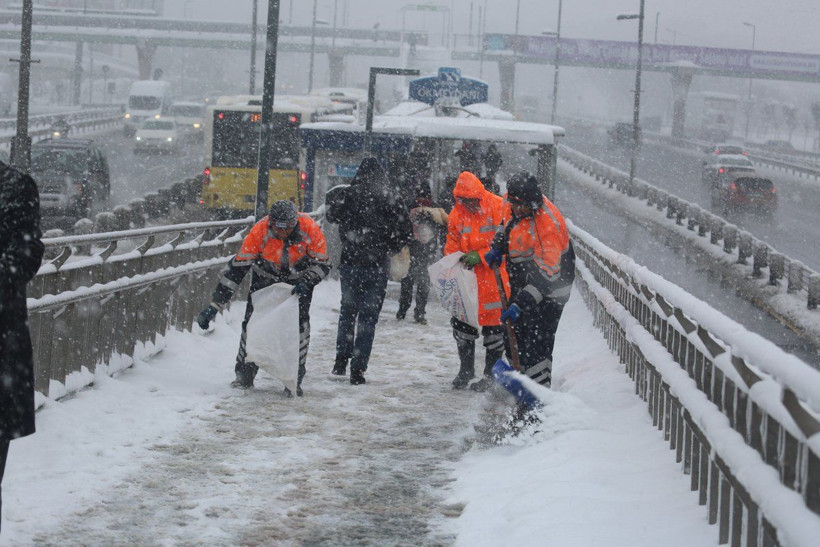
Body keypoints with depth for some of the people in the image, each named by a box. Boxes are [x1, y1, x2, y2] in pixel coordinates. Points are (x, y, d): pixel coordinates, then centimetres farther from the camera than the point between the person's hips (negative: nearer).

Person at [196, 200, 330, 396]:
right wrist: (214, 306, -29)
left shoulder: (310, 229, -32)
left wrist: (305, 283, -38)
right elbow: (237, 267, -27)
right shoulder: (259, 231, -32)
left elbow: (322, 264, -17)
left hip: (299, 276, 0)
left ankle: (294, 380, -4)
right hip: (265, 275, 1)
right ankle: (245, 375, 9)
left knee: (299, 324, -14)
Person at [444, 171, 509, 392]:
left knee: (494, 323, 0)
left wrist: (480, 256, -18)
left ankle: (491, 372, 11)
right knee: (462, 320, 9)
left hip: (495, 275, -5)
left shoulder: (499, 208, -11)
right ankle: (466, 368, 24)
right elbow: (452, 244, 14)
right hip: (467, 277, 5)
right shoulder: (457, 214, 6)